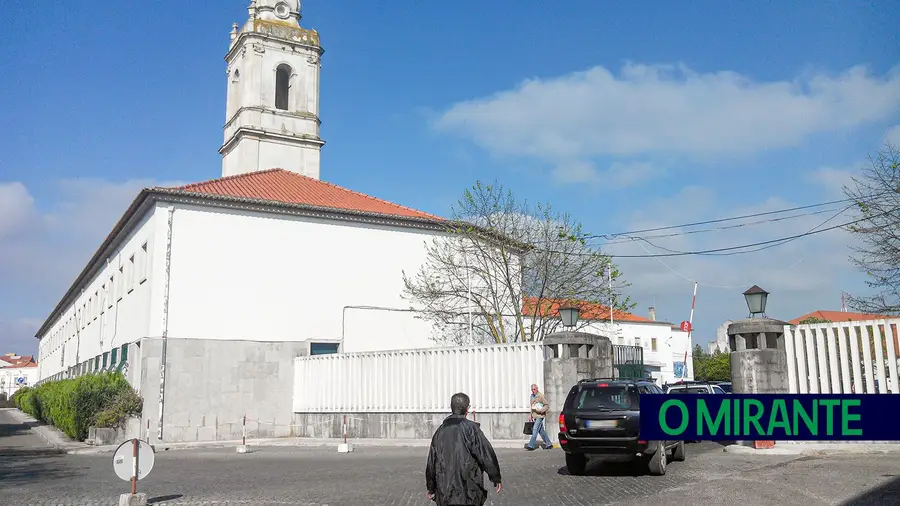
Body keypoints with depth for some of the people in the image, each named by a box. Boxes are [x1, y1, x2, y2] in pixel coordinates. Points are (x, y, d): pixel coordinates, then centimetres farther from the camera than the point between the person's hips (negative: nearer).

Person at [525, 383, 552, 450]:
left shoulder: (541, 396, -10)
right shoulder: (532, 396, 14)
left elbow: (547, 405, -10)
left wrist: (540, 410, -21)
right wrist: (531, 415, 19)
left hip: (539, 416, -8)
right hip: (535, 416, 8)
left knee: (535, 429, -11)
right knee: (541, 431, 10)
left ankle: (531, 445, -13)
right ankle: (548, 444, 18)